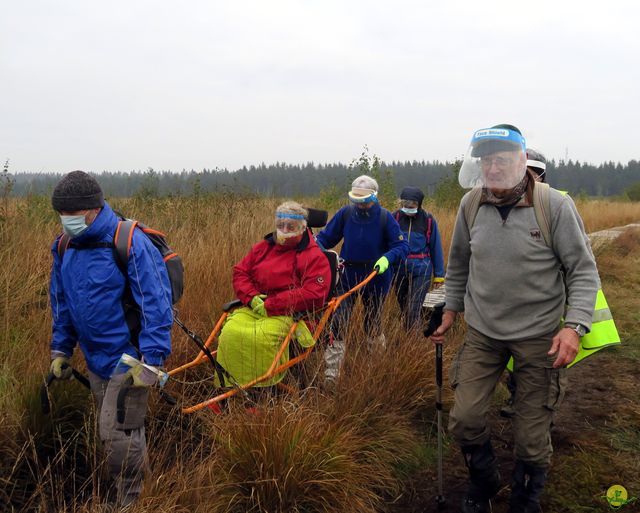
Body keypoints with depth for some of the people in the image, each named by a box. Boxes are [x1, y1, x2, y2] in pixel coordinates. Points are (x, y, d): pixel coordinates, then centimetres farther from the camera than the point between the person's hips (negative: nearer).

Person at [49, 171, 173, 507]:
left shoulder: (130, 243, -20)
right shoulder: (64, 248, 2)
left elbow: (156, 303, -21)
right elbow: (61, 303, 16)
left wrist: (151, 359, -24)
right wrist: (61, 349, 15)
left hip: (129, 359, -7)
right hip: (95, 359, 7)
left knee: (118, 433, -5)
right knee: (112, 431, 18)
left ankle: (129, 502, 15)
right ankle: (120, 496, 36)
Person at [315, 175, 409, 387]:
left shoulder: (385, 217, -10)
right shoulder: (345, 213, -5)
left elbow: (402, 246, -11)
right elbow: (325, 237, 2)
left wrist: (387, 258, -30)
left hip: (375, 276, -1)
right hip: (348, 276, 1)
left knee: (373, 322, 16)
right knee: (339, 322, -8)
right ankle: (330, 375, -6)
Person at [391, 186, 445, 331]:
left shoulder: (428, 220, -6)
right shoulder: (395, 217, -3)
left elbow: (436, 248, 2)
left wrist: (439, 275, 4)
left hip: (421, 271, -3)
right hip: (400, 269, 3)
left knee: (413, 310, -8)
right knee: (403, 307, 16)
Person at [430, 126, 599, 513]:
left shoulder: (555, 206, -15)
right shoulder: (471, 204, -3)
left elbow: (583, 271, -10)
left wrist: (575, 325, -21)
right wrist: (451, 309, 17)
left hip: (539, 335, -3)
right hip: (482, 332, 3)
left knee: (532, 436, 5)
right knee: (465, 419, 3)